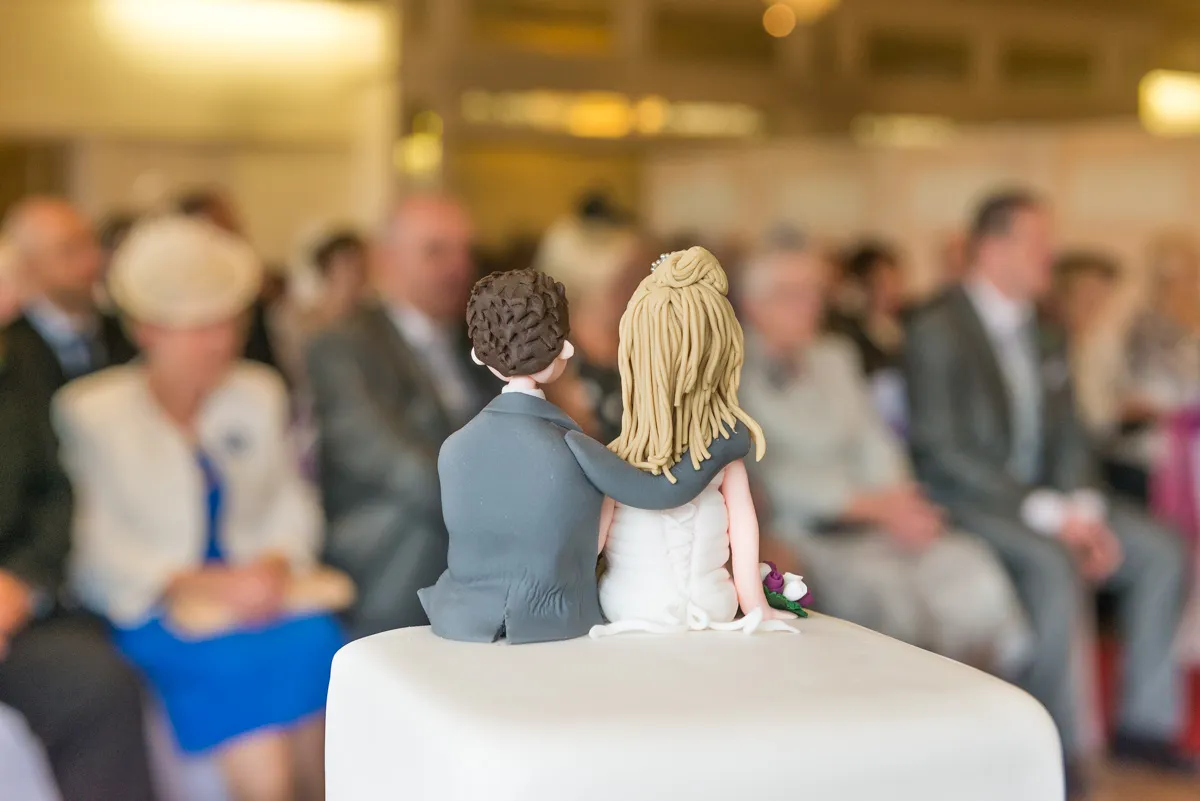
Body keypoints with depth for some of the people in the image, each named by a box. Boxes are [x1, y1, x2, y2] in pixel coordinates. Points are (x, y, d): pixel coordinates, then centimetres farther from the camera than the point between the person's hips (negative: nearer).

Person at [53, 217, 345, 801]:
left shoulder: (258, 395, 13)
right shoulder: (90, 412, 0)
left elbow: (291, 505, 14)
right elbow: (94, 544, -5)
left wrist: (277, 561, -7)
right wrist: (187, 584, -16)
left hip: (258, 589, 5)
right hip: (150, 610, -4)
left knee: (313, 641, -26)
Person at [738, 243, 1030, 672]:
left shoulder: (835, 357, 19)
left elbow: (874, 442, 13)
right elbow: (769, 476, -11)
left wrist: (897, 501, -7)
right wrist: (870, 504, -14)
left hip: (870, 519, 6)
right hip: (797, 532, -6)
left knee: (969, 569, -19)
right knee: (885, 588, -32)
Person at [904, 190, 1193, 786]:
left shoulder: (1042, 333, 12)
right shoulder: (938, 330, -13)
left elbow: (1068, 434, 12)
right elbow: (942, 451, -19)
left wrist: (1084, 509, -8)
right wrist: (1045, 513, -22)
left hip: (1042, 496, 8)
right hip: (966, 502, -8)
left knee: (1160, 550, -7)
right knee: (1053, 565, -33)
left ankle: (1142, 721, 1)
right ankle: (1050, 745, -20)